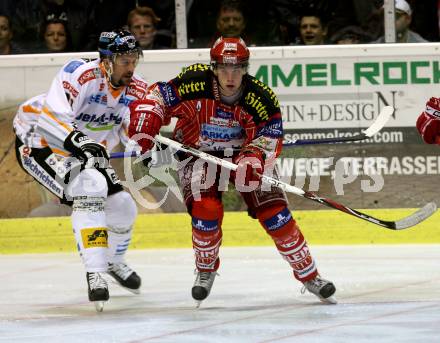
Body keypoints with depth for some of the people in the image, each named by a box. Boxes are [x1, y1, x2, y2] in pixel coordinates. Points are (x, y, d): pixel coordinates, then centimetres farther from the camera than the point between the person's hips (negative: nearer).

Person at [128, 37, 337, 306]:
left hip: (243, 153, 1)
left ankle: (309, 274, 6)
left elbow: (270, 135, -20)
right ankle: (206, 270, 9)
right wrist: (142, 133, -26)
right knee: (206, 211, -21)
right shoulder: (194, 84, -25)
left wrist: (253, 159, -39)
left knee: (274, 212, -9)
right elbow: (156, 98, -13)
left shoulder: (260, 97, -22)